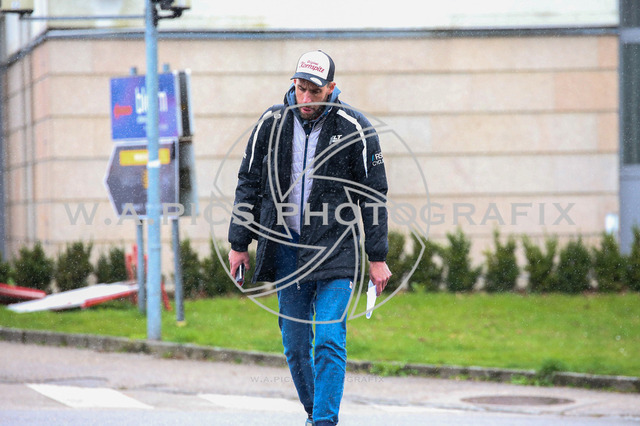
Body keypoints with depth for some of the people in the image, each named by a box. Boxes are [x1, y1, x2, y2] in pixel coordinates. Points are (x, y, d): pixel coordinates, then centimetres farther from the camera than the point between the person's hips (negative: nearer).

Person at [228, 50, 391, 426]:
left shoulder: (355, 130, -6)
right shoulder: (272, 123, 2)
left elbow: (374, 196, -1)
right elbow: (249, 183, 10)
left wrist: (378, 258, -2)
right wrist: (239, 244, 8)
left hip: (335, 250, -3)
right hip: (285, 247, 3)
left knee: (329, 341, -13)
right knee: (295, 342, 6)